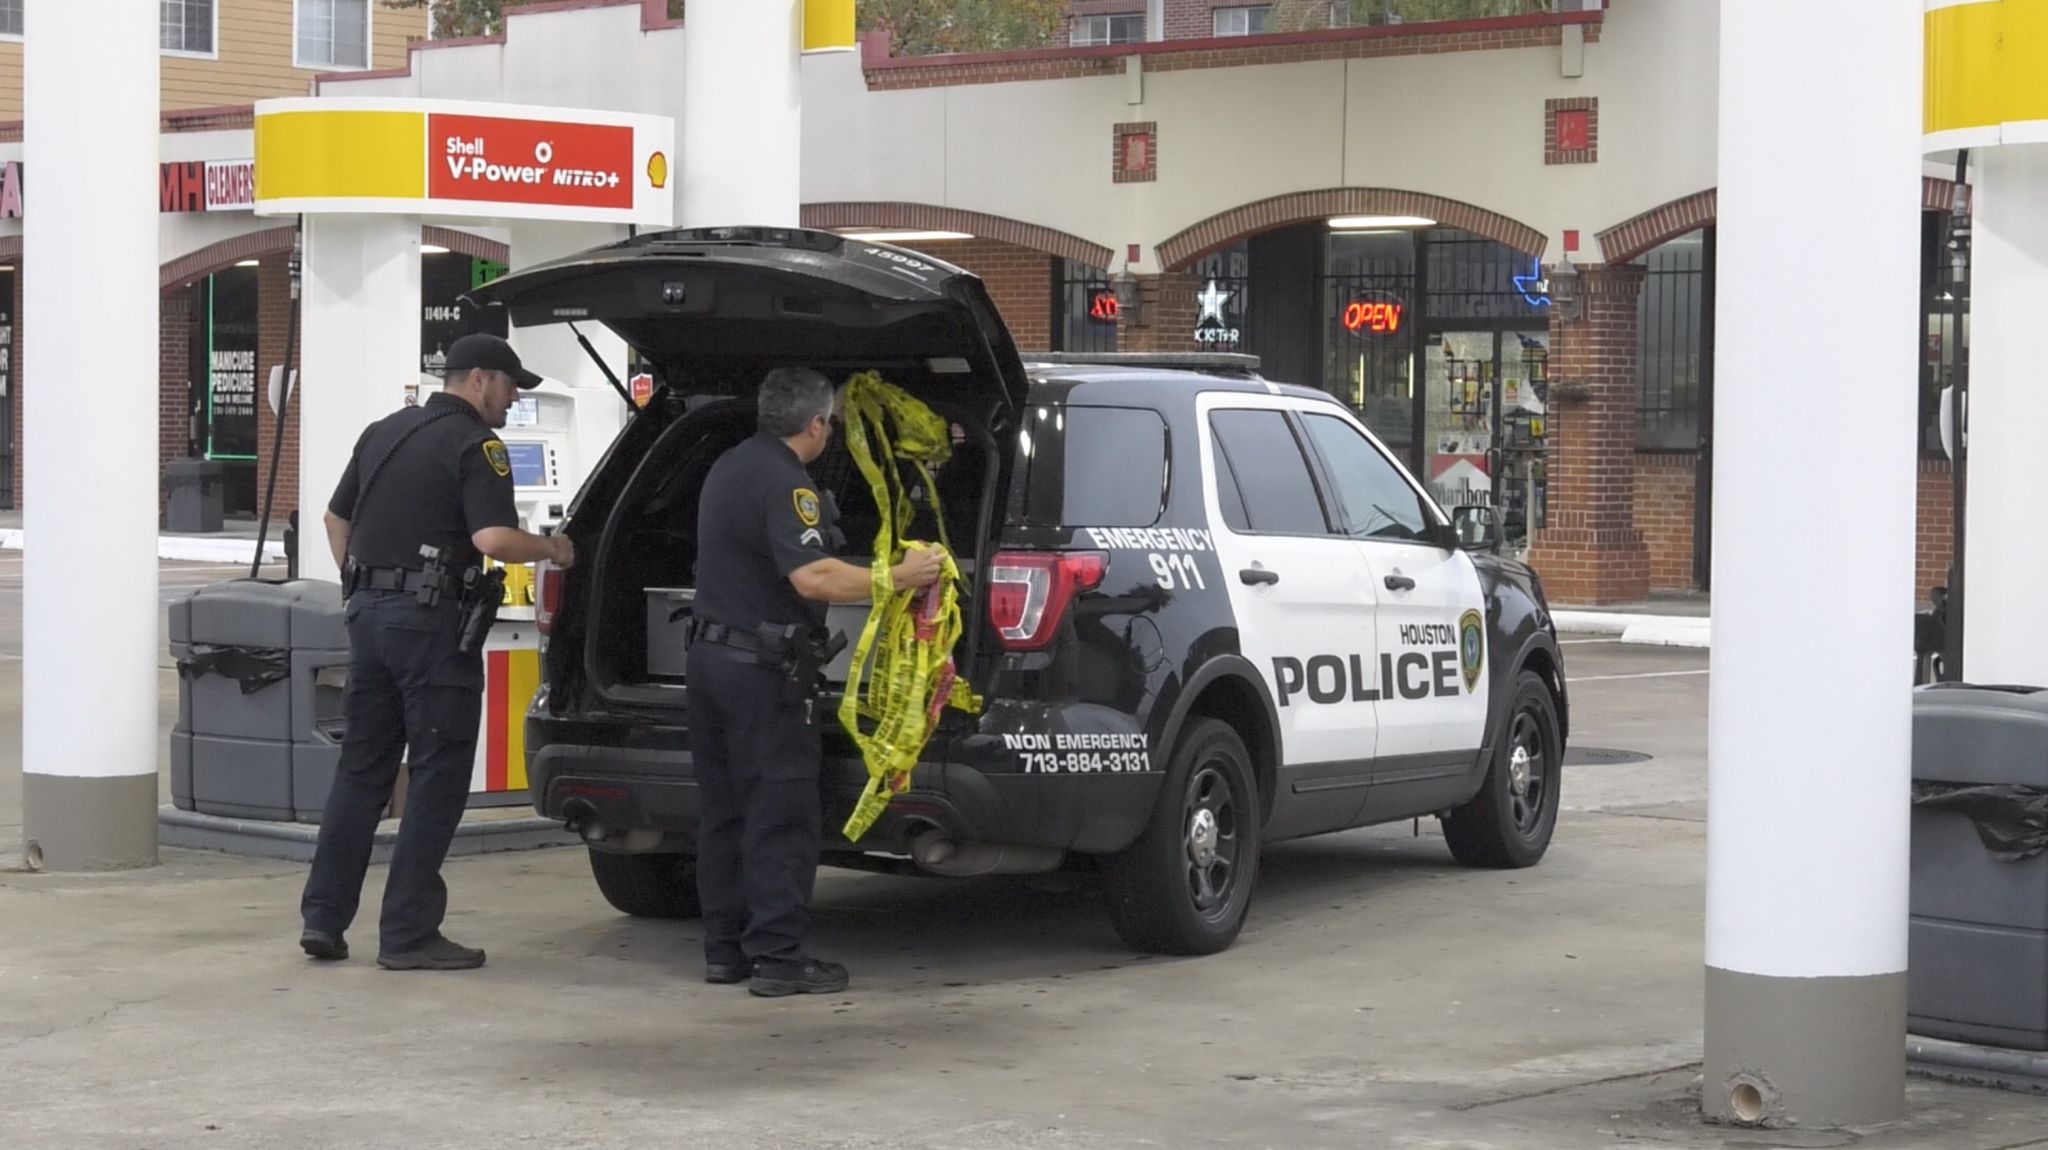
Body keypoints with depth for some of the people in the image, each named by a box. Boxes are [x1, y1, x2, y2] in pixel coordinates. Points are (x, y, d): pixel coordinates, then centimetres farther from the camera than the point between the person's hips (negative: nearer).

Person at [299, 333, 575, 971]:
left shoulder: (384, 432, 15)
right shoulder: (476, 445, -10)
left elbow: (337, 518, 22)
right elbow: (493, 538, -21)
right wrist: (551, 548, -5)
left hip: (369, 612, 8)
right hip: (431, 621, -8)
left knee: (360, 770, 13)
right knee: (437, 780, -1)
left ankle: (323, 917, 12)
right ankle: (409, 933, -1)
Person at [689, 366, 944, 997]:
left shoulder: (731, 468, 13)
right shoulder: (784, 483, -16)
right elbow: (812, 577, -28)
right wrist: (900, 578, -22)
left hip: (711, 655, 9)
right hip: (762, 668, -9)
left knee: (723, 811, 12)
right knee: (782, 815, -6)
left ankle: (724, 948, 16)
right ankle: (778, 957, -7)